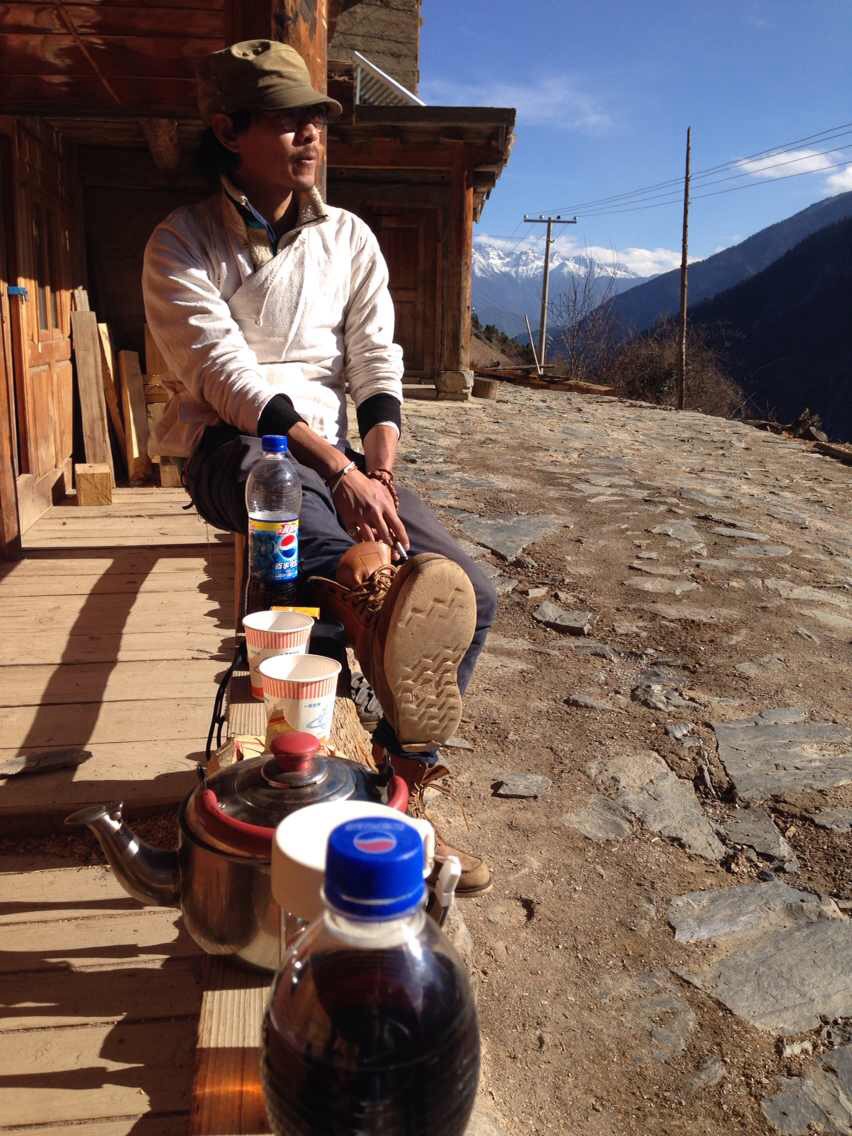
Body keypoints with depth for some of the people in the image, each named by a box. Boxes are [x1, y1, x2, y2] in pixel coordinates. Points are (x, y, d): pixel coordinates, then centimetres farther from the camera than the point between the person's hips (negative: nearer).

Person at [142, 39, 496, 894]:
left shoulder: (348, 238, 12)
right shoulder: (183, 243, -2)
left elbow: (377, 369, 4)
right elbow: (229, 379, -16)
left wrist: (379, 475, -15)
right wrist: (342, 472, -28)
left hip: (333, 450, 4)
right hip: (228, 451, -3)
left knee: (471, 594, -15)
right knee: (263, 464, -43)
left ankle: (403, 788, -3)